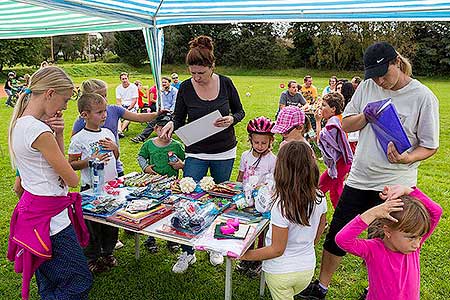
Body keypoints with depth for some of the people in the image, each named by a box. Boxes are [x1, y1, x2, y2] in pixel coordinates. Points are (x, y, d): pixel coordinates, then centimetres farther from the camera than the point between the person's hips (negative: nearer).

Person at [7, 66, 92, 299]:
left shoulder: (20, 123, 6)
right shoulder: (39, 131, -23)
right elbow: (72, 179, -17)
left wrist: (58, 135, -2)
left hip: (33, 207, 10)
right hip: (49, 216, -10)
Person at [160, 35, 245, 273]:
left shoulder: (225, 83, -6)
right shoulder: (185, 88, -7)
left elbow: (240, 111, 4)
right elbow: (179, 118, 2)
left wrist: (231, 119, -18)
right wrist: (171, 125, -20)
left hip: (225, 152, 1)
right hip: (196, 153, 0)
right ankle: (188, 252, 16)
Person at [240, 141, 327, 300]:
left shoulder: (282, 207, -30)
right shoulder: (319, 198, -12)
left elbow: (277, 249, -22)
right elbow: (317, 235, 4)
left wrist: (246, 255, -12)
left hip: (280, 273, -6)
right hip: (307, 269, 6)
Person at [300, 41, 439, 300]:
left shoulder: (423, 97, -9)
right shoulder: (368, 87, 2)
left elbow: (430, 146, -5)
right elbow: (346, 125, 8)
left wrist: (406, 158, -25)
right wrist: (367, 115, -12)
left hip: (395, 186, -3)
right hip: (359, 179, 4)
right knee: (336, 235, 11)